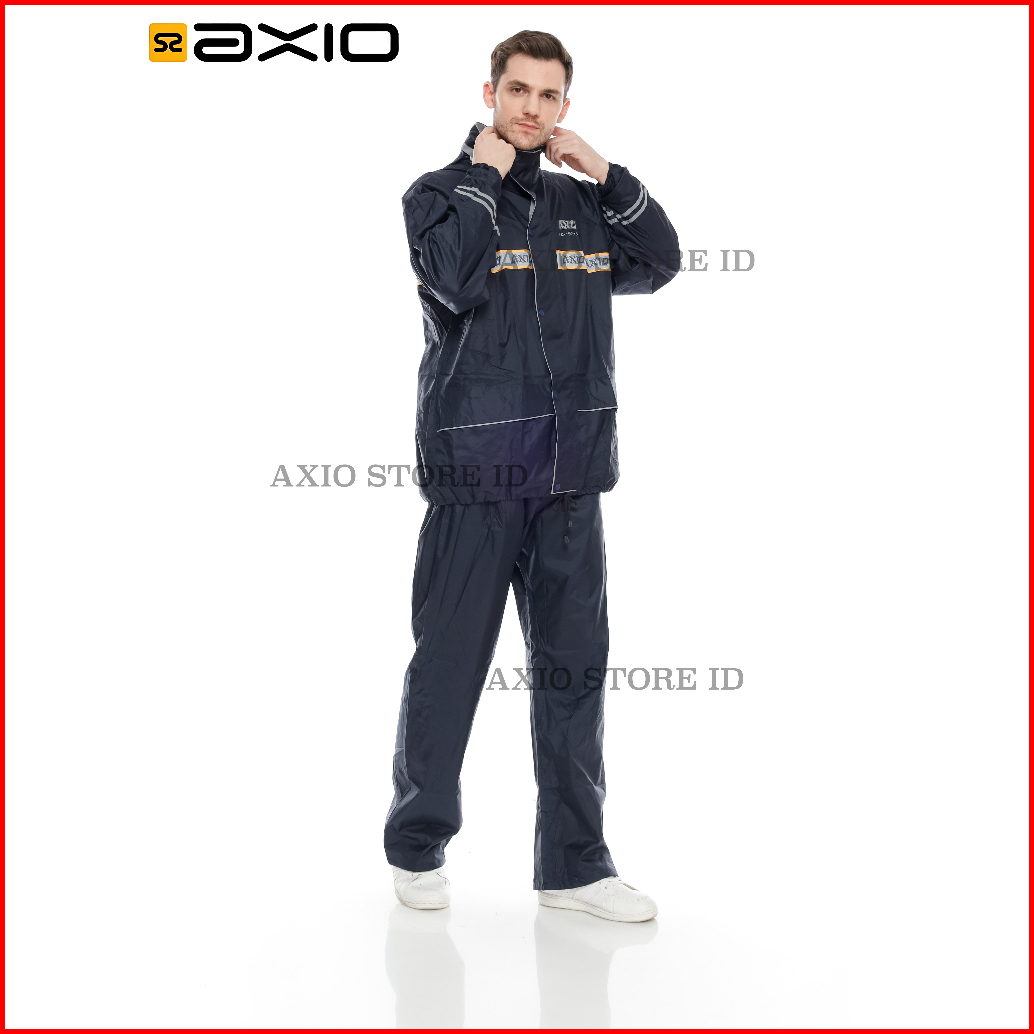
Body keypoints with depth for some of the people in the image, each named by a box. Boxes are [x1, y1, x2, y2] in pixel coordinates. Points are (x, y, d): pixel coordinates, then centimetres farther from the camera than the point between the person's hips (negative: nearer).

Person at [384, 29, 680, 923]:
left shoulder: (581, 204, 15)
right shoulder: (438, 194, 1)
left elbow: (661, 264, 9)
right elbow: (454, 279, -18)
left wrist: (606, 174, 2)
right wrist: (483, 175, -8)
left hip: (569, 478, 5)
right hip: (474, 475, -4)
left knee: (574, 666, 7)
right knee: (450, 662, 3)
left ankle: (574, 862, 17)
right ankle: (418, 847, 21)